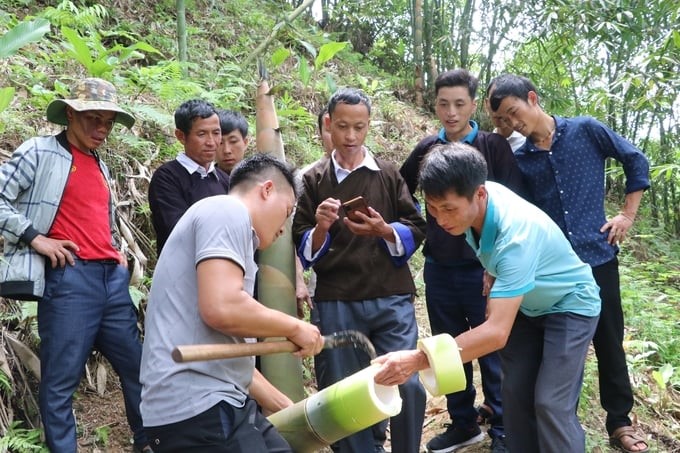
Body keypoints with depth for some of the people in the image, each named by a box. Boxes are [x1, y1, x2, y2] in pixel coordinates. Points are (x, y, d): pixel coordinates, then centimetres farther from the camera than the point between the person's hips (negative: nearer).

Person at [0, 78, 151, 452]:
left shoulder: (101, 167, 21)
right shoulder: (39, 152, 1)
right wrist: (34, 237, -12)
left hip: (112, 278, 7)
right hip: (68, 277, -7)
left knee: (138, 366, 13)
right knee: (61, 379, 0)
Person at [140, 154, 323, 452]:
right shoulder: (227, 211, -8)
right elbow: (222, 308, -24)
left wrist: (286, 406, 29)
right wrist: (295, 328, -7)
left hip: (216, 401, 10)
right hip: (197, 407, -10)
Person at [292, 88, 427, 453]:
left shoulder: (389, 174, 8)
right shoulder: (313, 180, 7)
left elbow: (417, 229, 7)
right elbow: (303, 249, 5)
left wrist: (385, 231, -12)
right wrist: (320, 230, -15)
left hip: (391, 300, 0)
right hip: (335, 305, 0)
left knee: (408, 386, -4)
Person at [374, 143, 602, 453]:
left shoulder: (516, 233, -41)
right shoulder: (475, 200, -20)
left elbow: (497, 333, -46)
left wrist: (418, 360, -50)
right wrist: (493, 291, 7)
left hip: (570, 306, -7)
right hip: (525, 305, 7)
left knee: (551, 404, -15)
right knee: (514, 393, 4)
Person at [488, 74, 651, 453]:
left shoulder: (586, 131, -3)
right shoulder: (519, 160, 3)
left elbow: (637, 161, 6)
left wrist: (628, 214, 2)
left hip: (597, 256, -1)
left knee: (609, 342, 8)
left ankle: (620, 421, 23)